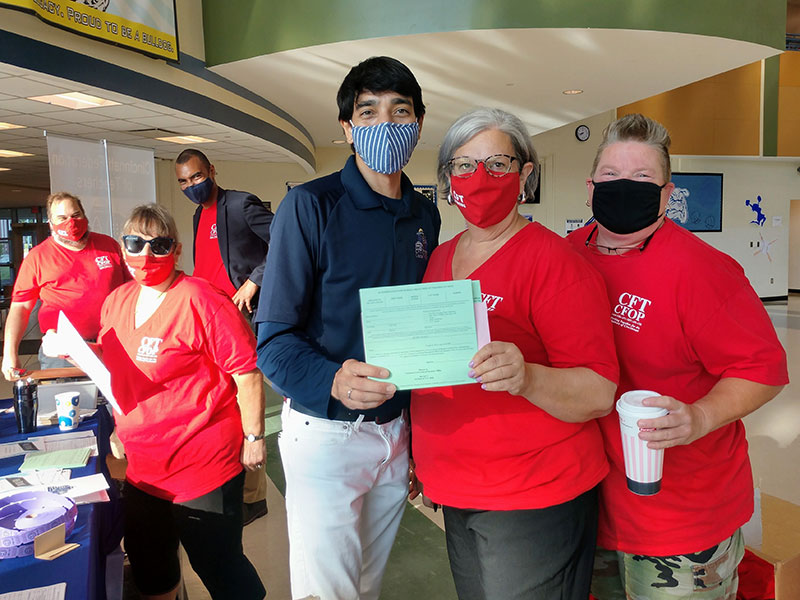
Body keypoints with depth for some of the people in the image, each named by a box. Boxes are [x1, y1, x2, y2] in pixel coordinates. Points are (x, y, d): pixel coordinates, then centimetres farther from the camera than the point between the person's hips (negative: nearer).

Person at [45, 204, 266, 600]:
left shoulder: (200, 300, -20)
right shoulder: (117, 301, 5)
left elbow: (247, 371, -19)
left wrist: (254, 437, -16)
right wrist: (70, 349, 4)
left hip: (203, 467, -8)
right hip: (143, 467, 8)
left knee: (219, 567, 8)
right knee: (148, 567, 26)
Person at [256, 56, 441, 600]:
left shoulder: (426, 216, 5)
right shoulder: (310, 206, -12)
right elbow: (275, 339, -15)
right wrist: (334, 381, -35)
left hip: (399, 430, 5)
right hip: (326, 430, -5)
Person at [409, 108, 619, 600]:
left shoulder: (553, 260, -14)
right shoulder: (442, 257, 6)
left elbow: (600, 393, -19)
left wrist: (526, 378, -37)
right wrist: (421, 457, 16)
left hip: (534, 503, -6)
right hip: (457, 496, 6)